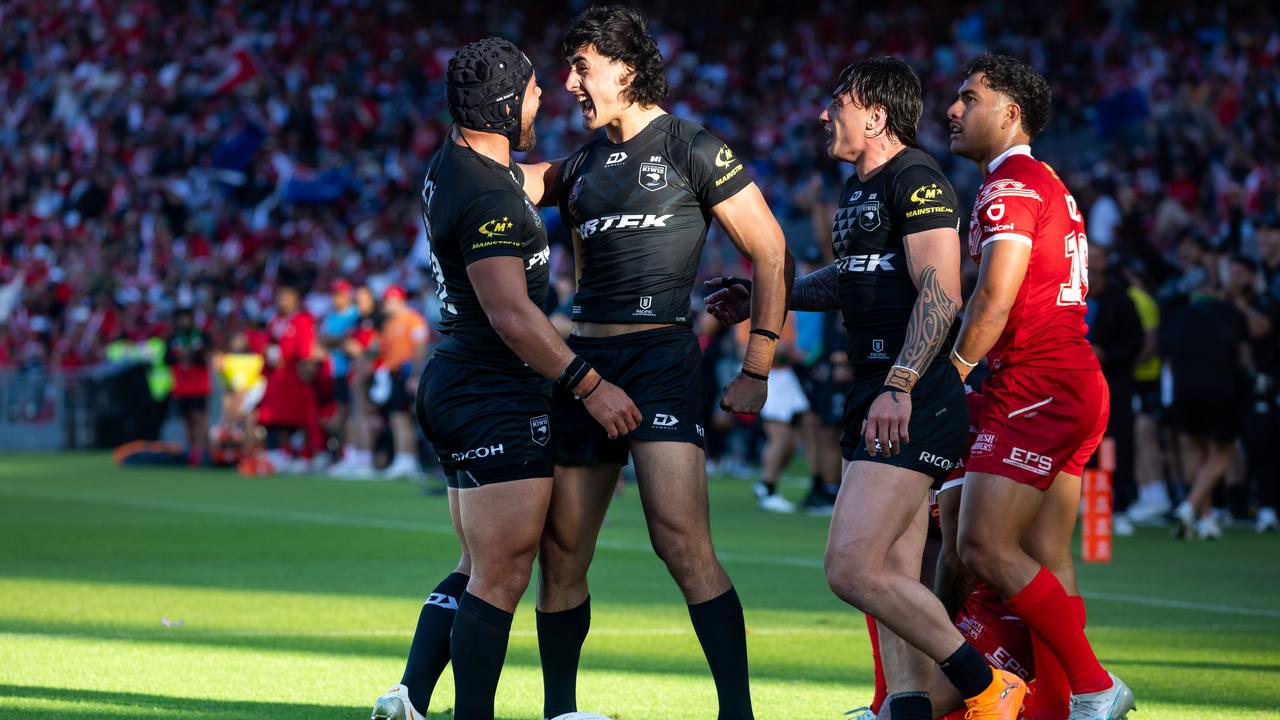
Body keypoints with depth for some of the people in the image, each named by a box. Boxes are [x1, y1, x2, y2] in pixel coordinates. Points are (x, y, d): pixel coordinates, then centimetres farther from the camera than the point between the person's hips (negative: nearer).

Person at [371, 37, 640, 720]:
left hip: (453, 383, 10)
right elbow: (510, 314, -25)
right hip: (497, 398, -10)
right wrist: (590, 385, -22)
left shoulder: (452, 163, 10)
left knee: (478, 571, 15)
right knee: (501, 578, -7)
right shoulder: (489, 198, -20)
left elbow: (529, 180, 34)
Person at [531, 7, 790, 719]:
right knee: (561, 555, 5)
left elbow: (770, 253, 0)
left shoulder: (692, 148, 0)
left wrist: (756, 371, -5)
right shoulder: (580, 168, 18)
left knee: (682, 541, -20)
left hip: (662, 353, -6)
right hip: (584, 360, 6)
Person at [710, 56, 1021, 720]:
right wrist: (762, 297, 34)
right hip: (876, 398, 10)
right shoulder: (857, 191, 19)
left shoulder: (916, 180, -10)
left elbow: (940, 293, -19)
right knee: (891, 580, 5)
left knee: (852, 569, -17)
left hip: (914, 401, -10)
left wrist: (899, 387, -27)